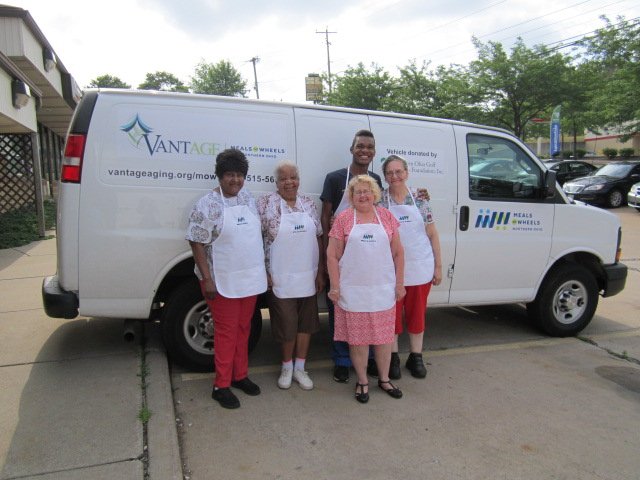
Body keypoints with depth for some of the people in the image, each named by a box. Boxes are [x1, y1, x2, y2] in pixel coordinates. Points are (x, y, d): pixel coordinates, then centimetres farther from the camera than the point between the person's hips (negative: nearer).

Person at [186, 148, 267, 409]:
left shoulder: (248, 198, 7)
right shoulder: (207, 204, -13)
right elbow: (197, 244, -13)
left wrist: (262, 270, 15)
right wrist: (207, 279, -17)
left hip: (251, 278, 6)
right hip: (223, 281, -6)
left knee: (243, 328, 16)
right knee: (226, 331, 2)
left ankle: (240, 375, 31)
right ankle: (221, 385, 16)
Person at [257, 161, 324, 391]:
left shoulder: (309, 203, 5)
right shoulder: (266, 204, -6)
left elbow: (319, 239, 8)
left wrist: (321, 272, 4)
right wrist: (263, 272, -10)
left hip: (308, 278, 4)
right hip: (280, 279, -4)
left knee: (306, 323, 11)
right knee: (286, 325, 5)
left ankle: (300, 368, 29)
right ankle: (287, 367, 29)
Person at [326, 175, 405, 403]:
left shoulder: (386, 217, 6)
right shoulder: (343, 219, -1)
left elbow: (398, 253, 9)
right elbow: (332, 256, -1)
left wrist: (399, 283, 6)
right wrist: (335, 287, -6)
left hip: (384, 290, 2)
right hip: (353, 291, -2)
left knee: (385, 335, 12)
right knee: (358, 337, 7)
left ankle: (384, 379, 31)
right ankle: (362, 382, 24)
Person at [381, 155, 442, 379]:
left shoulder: (420, 198, 1)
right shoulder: (379, 200, -4)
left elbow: (432, 234, 5)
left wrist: (438, 265, 3)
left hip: (420, 268, 2)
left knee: (417, 313, 13)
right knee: (392, 314, 10)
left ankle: (416, 357, 31)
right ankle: (393, 358, 27)